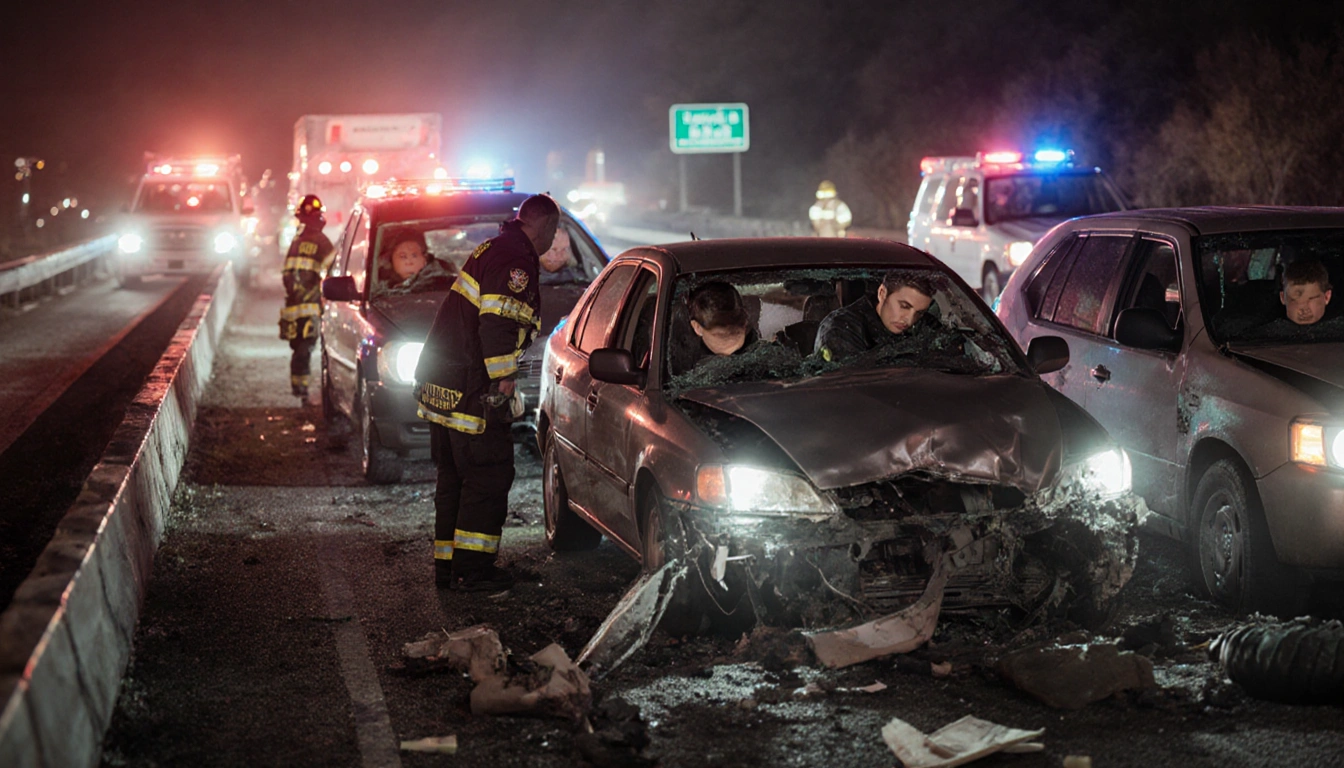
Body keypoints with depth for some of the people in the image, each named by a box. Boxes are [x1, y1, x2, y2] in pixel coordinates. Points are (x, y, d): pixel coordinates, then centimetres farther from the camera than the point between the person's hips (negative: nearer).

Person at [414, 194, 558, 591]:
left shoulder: (491, 250, 19)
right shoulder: (515, 260, -14)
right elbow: (497, 324, -23)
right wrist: (504, 380, -19)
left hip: (440, 386, 10)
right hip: (469, 392, -10)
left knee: (454, 476, 15)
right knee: (488, 476, -3)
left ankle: (447, 564, 20)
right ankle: (472, 569, -2)